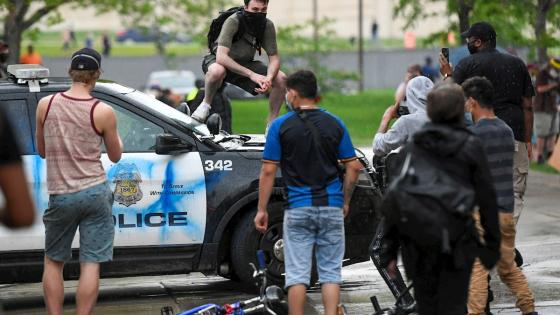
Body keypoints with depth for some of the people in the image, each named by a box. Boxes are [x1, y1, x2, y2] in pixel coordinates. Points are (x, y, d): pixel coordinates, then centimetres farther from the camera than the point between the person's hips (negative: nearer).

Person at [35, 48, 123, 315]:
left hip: (61, 195, 2)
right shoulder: (103, 112, -9)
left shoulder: (46, 105, -3)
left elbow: (42, 151, 9)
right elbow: (115, 155, 5)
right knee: (90, 264, 1)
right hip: (95, 193, -2)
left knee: (53, 262, 15)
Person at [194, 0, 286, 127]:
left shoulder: (267, 25, -14)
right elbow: (221, 57, -37)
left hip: (245, 63, 5)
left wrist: (268, 78, -32)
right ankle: (206, 103, -13)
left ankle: (271, 121, 2)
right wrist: (251, 74, -43)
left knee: (281, 78, -15)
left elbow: (274, 58, -9)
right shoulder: (233, 21, -29)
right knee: (217, 71, -41)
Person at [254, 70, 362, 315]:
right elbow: (353, 167, 4)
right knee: (331, 272, 6)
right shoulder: (335, 124, 4)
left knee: (297, 273, 2)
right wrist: (345, 202, 14)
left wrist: (262, 209, 1)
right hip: (331, 207, 2)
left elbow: (268, 171, -5)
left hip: (298, 209, -2)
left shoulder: (280, 126, -3)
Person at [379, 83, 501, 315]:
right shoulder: (471, 147, -2)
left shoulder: (410, 148, 5)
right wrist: (493, 245, 5)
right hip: (457, 246, -3)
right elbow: (486, 200, -3)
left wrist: (389, 252, 6)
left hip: (417, 247, 3)